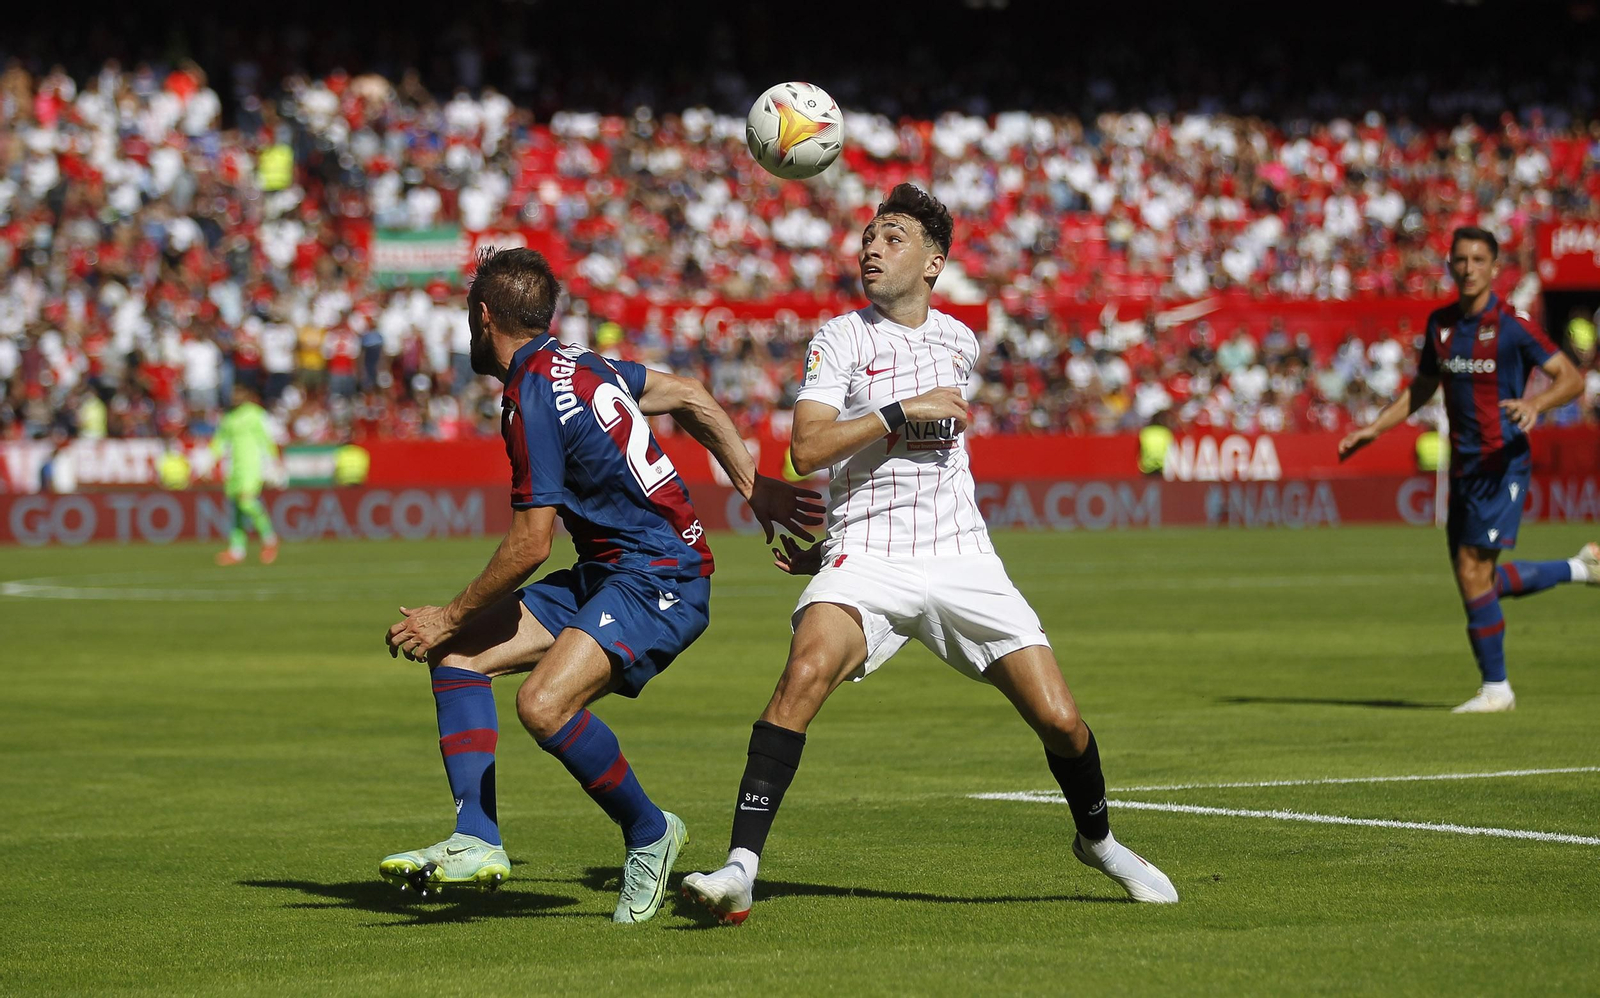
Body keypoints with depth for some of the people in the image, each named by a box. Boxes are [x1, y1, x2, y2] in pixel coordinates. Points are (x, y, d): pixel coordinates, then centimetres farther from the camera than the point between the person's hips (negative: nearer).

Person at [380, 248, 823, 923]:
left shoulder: (530, 398, -17)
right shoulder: (576, 364, 11)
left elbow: (530, 546, -17)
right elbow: (693, 398, 19)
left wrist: (450, 618, -5)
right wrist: (755, 488, 22)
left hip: (658, 577, -11)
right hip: (605, 573, 11)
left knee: (544, 705, -30)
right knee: (456, 655, 3)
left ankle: (649, 833, -7)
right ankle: (476, 842, -6)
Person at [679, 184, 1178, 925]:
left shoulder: (959, 342, 14)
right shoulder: (841, 338, 1)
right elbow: (807, 449, -12)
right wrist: (900, 412, -16)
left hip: (961, 557, 3)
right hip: (866, 559, -3)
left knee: (1060, 720, -5)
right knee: (807, 671, -32)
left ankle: (1097, 840, 27)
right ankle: (740, 869, -31)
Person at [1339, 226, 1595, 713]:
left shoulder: (1512, 326, -10)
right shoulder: (1440, 323, 9)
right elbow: (1420, 390, 22)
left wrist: (1535, 404, -29)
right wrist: (1374, 428, 12)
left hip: (1503, 465, -7)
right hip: (1464, 466, 7)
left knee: (1473, 571, -12)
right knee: (1480, 581, 9)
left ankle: (1495, 687, -1)